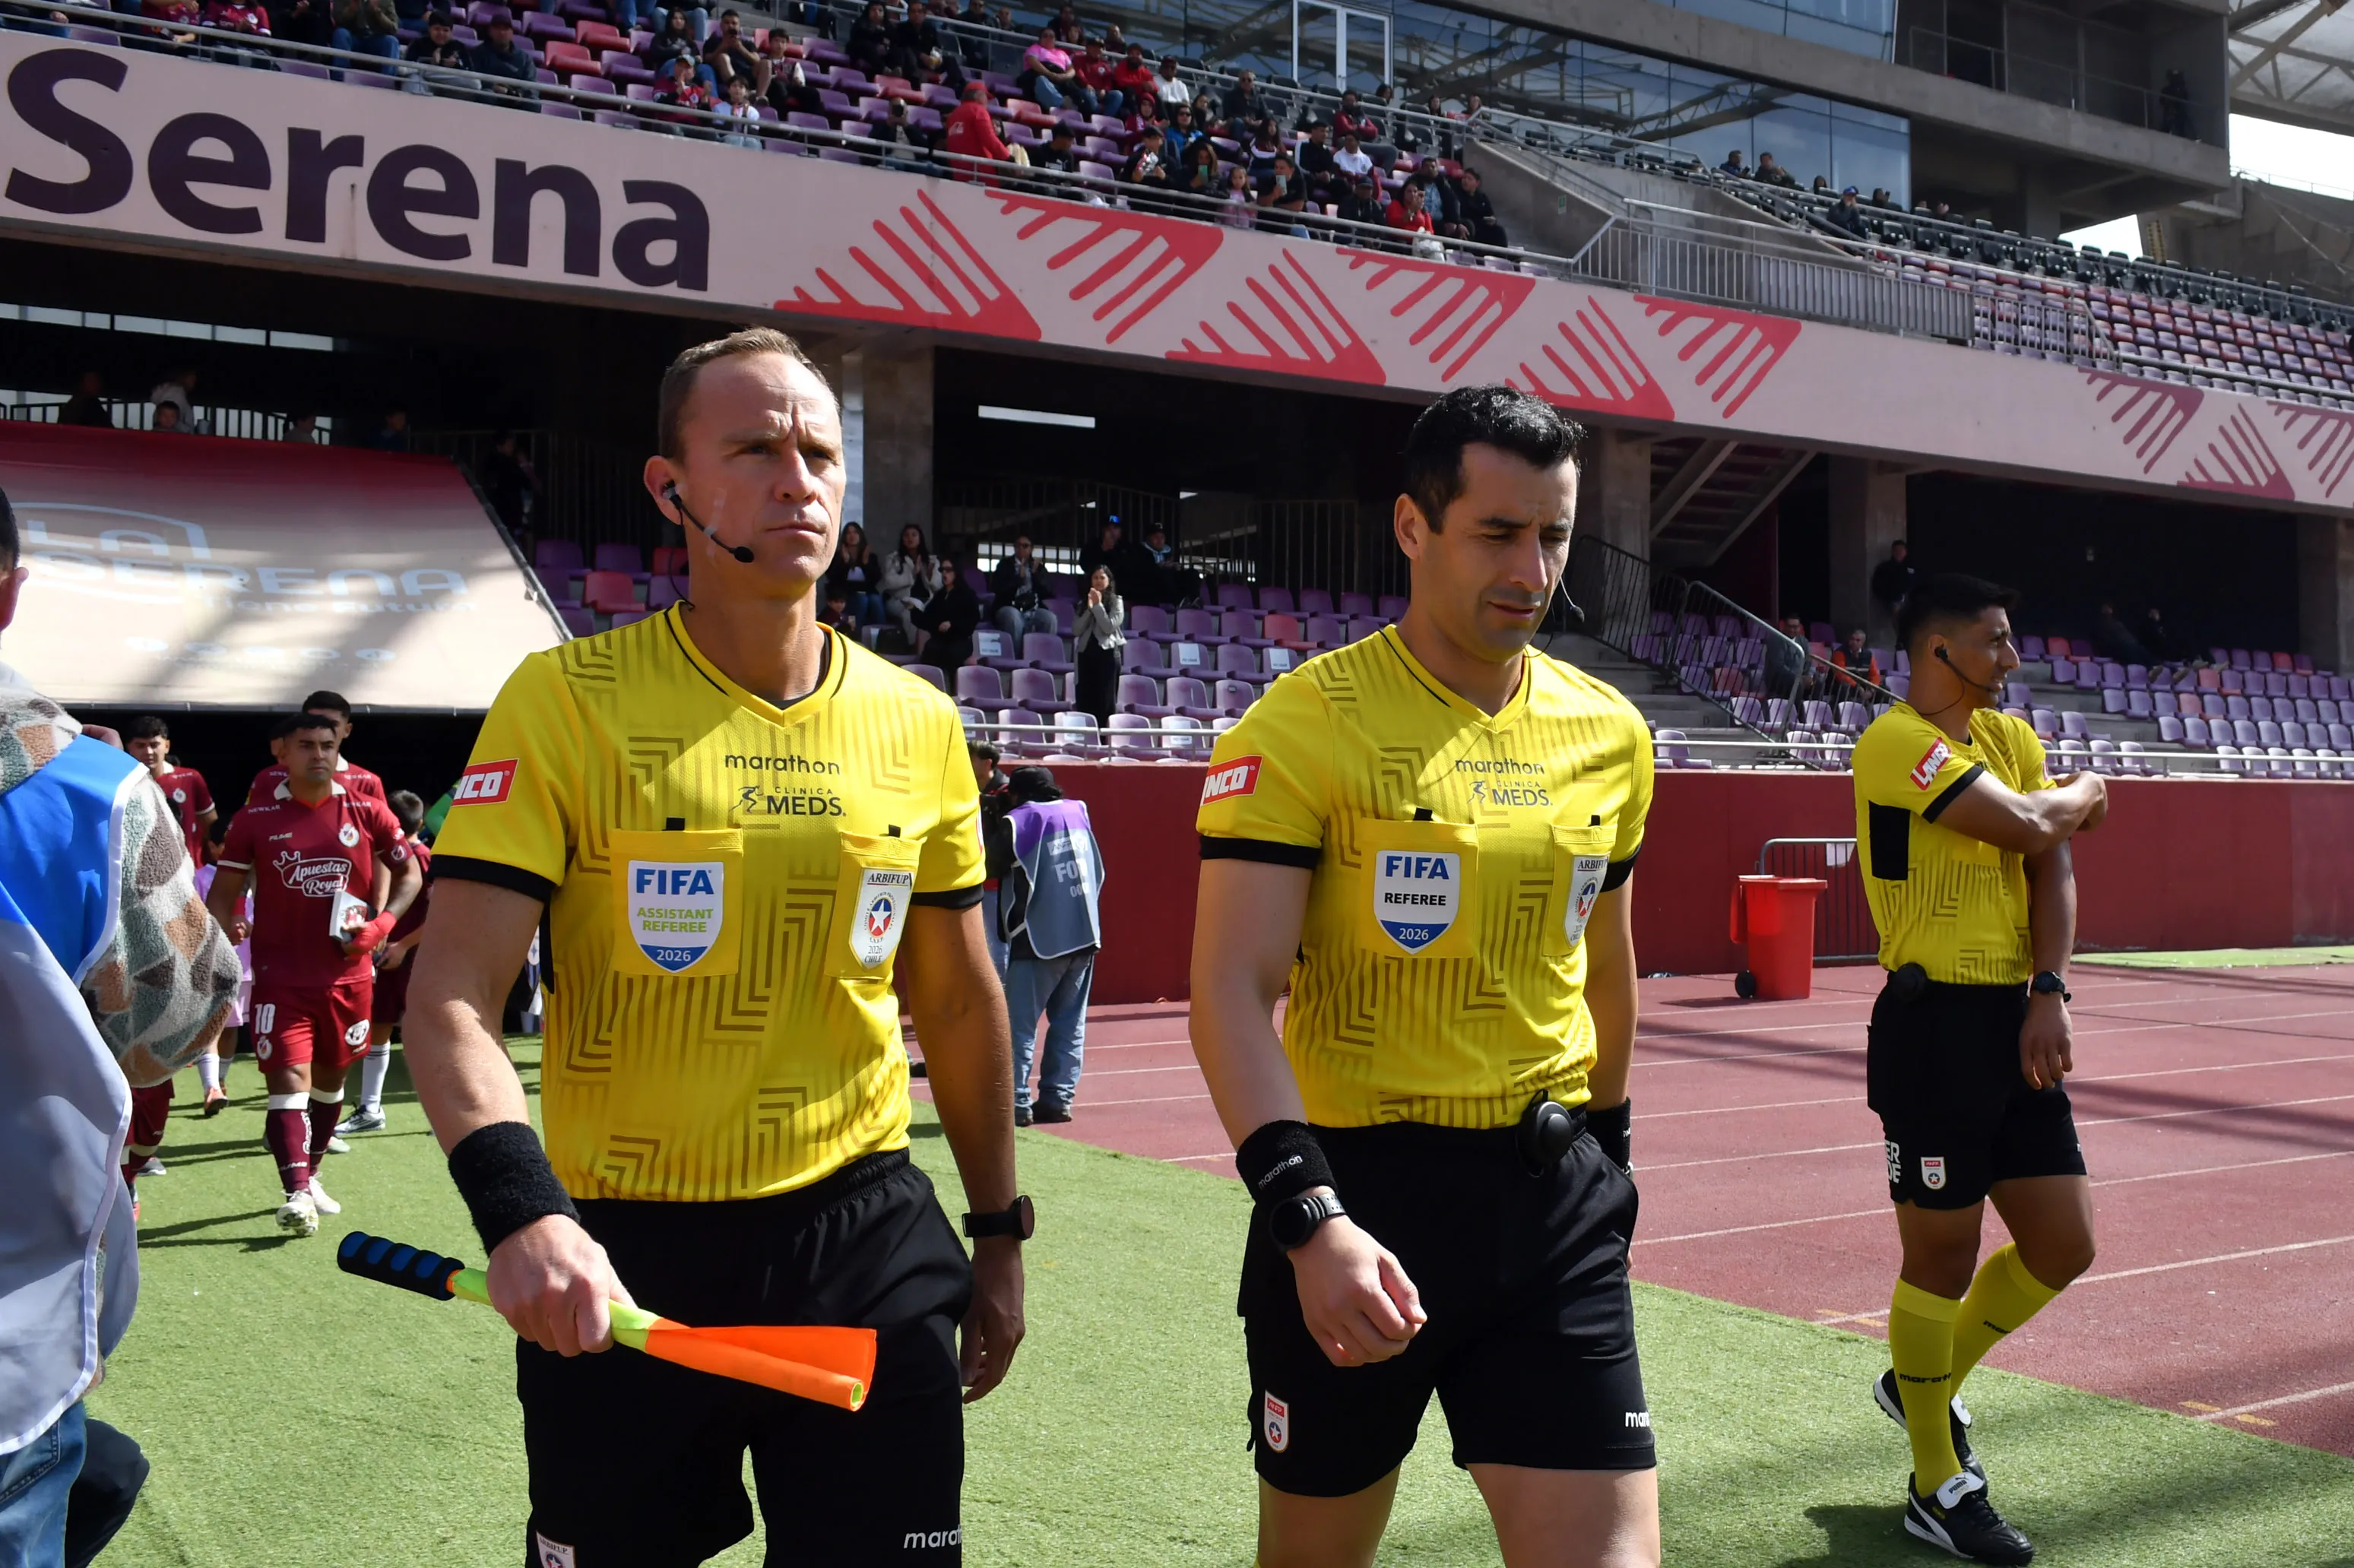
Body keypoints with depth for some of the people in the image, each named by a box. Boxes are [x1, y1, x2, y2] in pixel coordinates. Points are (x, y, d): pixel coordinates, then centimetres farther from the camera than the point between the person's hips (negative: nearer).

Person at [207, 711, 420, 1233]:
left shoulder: (368, 813, 1)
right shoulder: (255, 819, -1)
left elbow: (409, 874, 9)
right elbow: (223, 891, 2)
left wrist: (383, 924, -6)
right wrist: (223, 931, -19)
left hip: (348, 973, 2)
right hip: (280, 977, -2)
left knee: (331, 1076, 15)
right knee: (289, 1079, -13)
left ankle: (310, 1175, 33)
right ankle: (297, 1193, -14)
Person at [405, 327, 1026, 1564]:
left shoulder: (920, 726, 2)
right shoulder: (566, 701, -9)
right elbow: (450, 999, -14)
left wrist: (999, 1230, 15)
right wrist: (520, 1212, -30)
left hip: (866, 1241, 3)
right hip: (622, 1255, -2)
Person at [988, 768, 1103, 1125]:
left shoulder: (1016, 821, -5)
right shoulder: (1077, 812, 11)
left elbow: (992, 863, 2)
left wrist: (997, 821, 13)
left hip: (1039, 941, -5)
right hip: (1084, 936, 5)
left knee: (1020, 1024, -1)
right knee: (1070, 1024, 9)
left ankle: (1016, 1104, -4)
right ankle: (1057, 1099, 9)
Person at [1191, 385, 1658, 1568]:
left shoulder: (1610, 734, 5)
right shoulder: (1302, 725, -12)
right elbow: (1231, 991, -18)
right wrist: (1308, 1220, -28)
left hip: (1556, 1197, 4)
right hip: (1358, 1191, -3)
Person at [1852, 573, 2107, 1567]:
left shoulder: (2012, 737, 14)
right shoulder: (1898, 742, -12)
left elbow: (2053, 868, 6)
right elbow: (2028, 825, -20)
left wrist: (2049, 992, -8)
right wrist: (2087, 793, 2)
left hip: (2016, 1021, 8)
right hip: (1935, 1025, -8)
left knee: (2063, 1246, 9)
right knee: (1943, 1256, 1)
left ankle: (1924, 1383, 33)